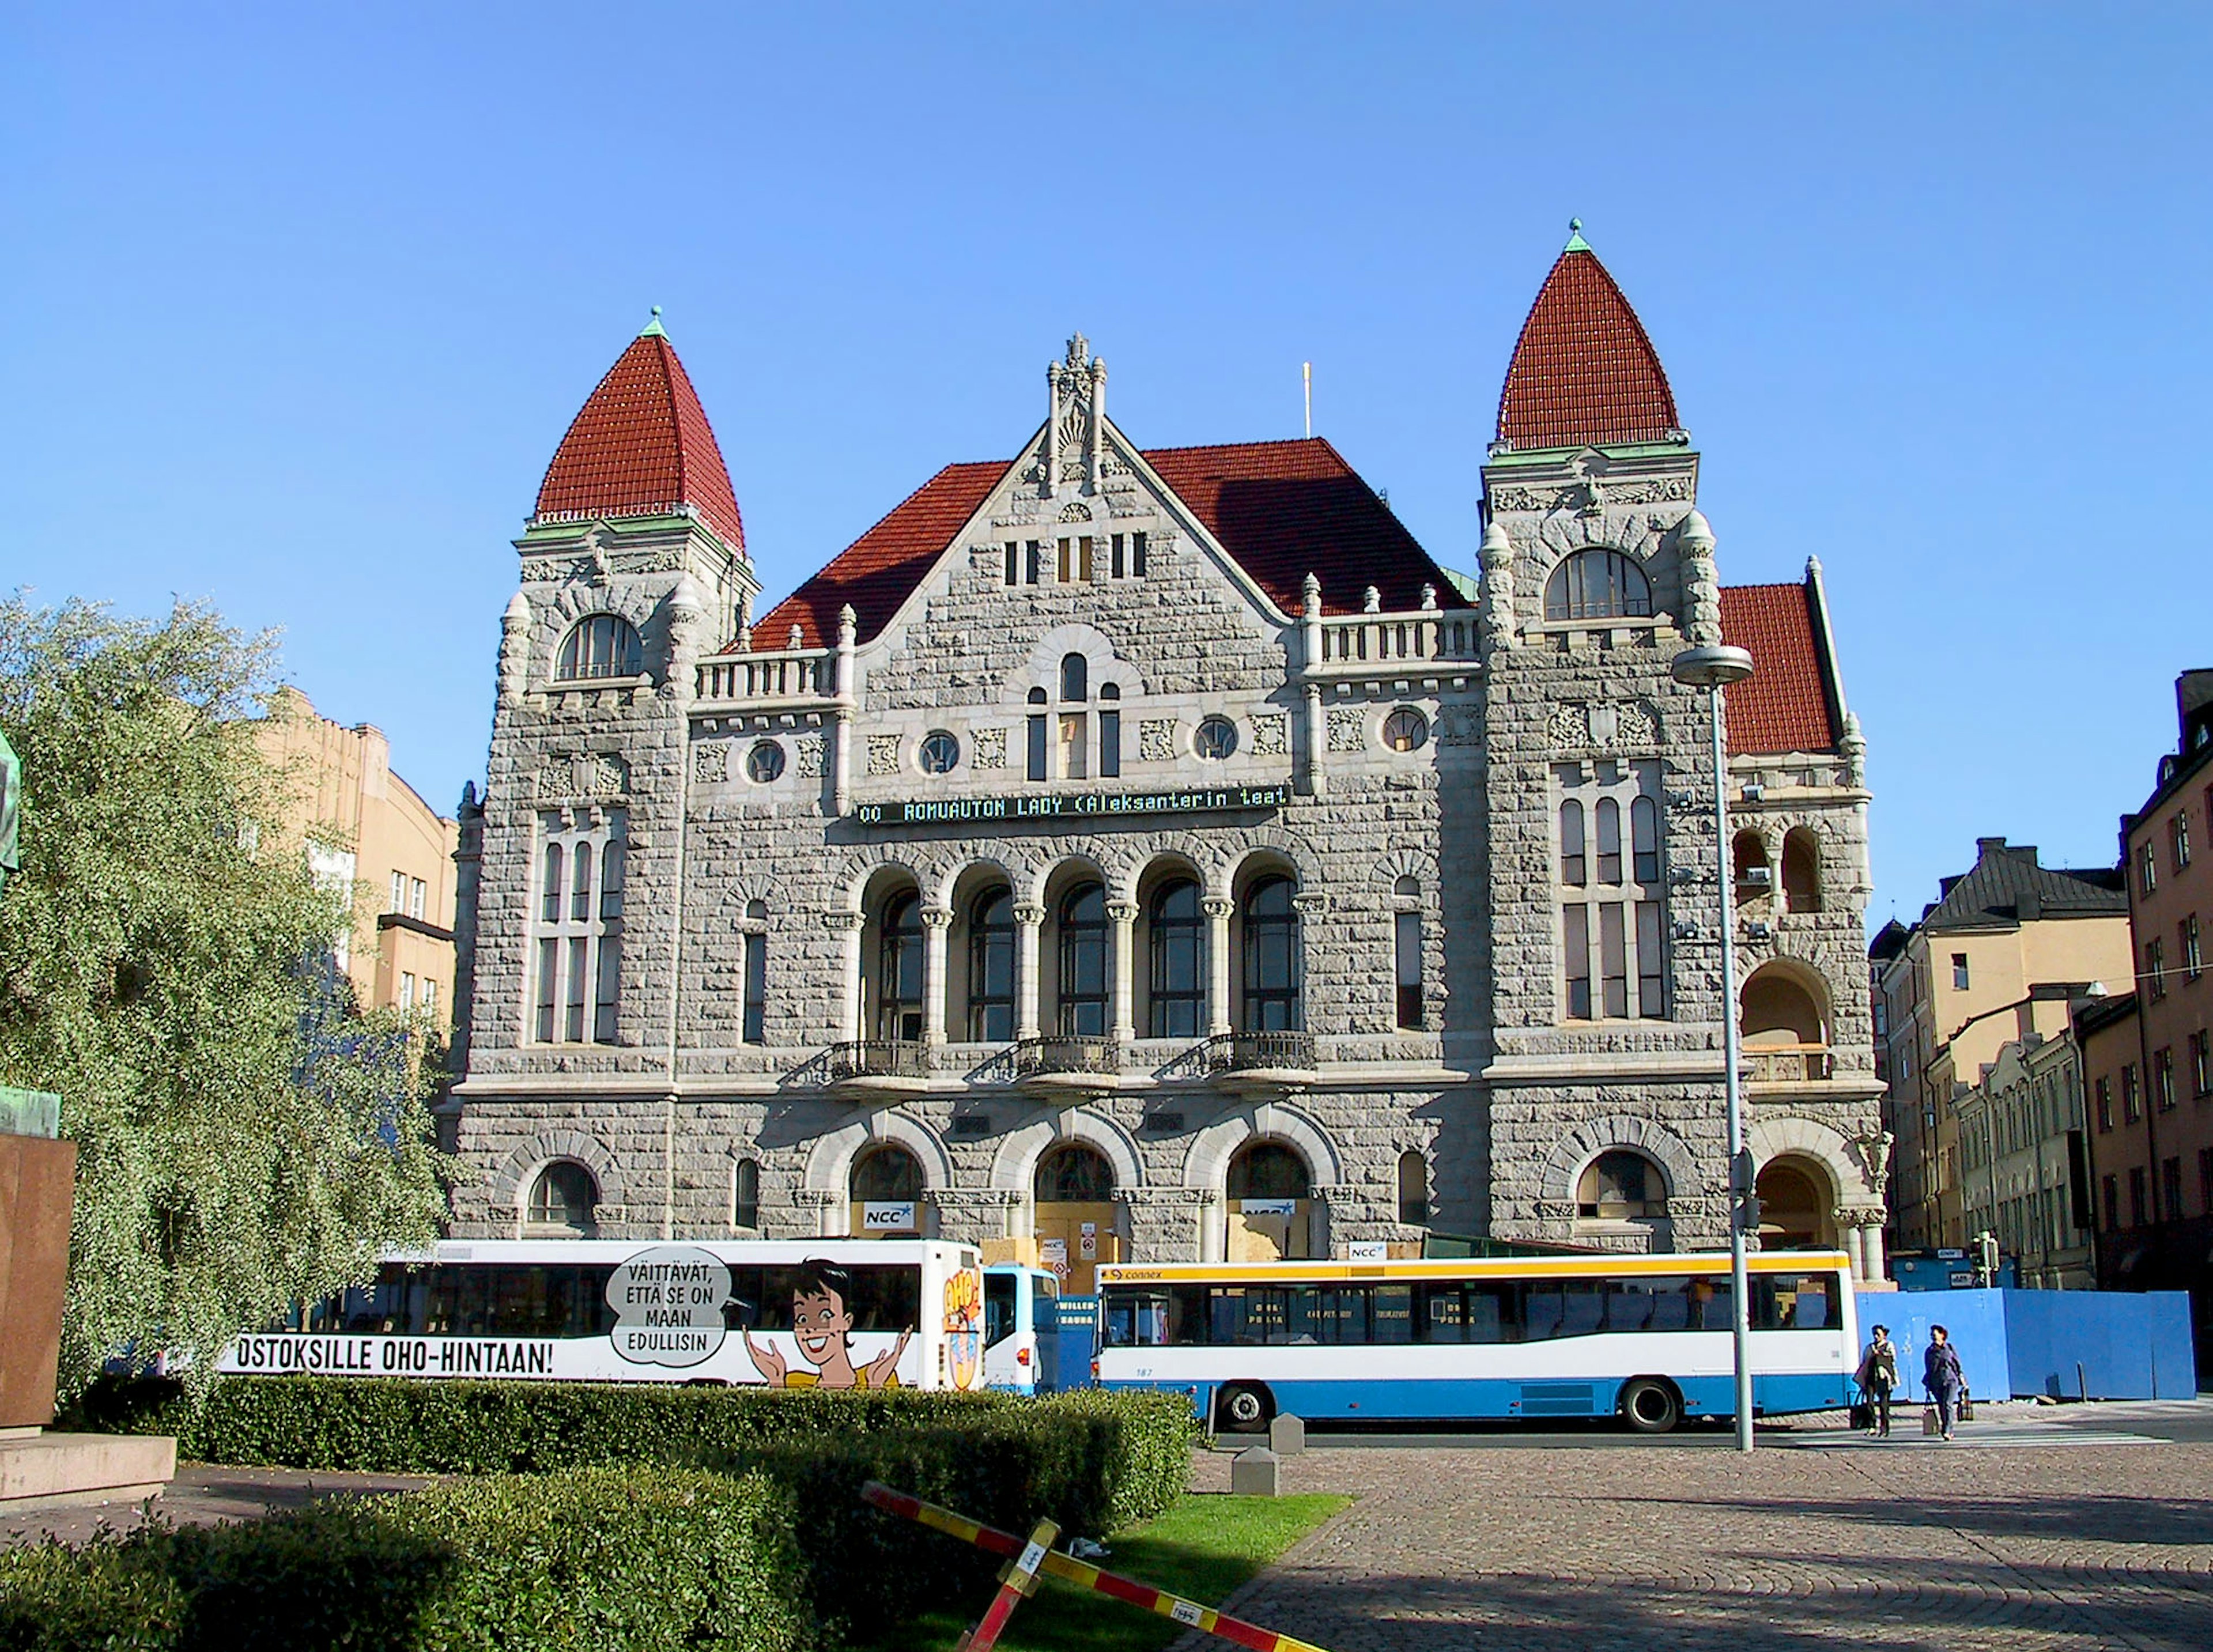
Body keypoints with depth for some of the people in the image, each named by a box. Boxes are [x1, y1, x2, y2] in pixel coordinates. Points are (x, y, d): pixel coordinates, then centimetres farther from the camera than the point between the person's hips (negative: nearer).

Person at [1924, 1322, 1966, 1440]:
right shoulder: (1930, 1351, 13)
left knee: (1948, 1404, -17)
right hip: (1936, 1383, 3)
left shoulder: (1950, 1348, 9)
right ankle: (1949, 1431, 7)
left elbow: (1958, 1365, 12)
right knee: (1941, 1407, 0)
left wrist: (1962, 1379, 7)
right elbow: (1928, 1369, 16)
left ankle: (1947, 1431, -24)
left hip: (1950, 1380, -3)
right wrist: (1928, 1385, 13)